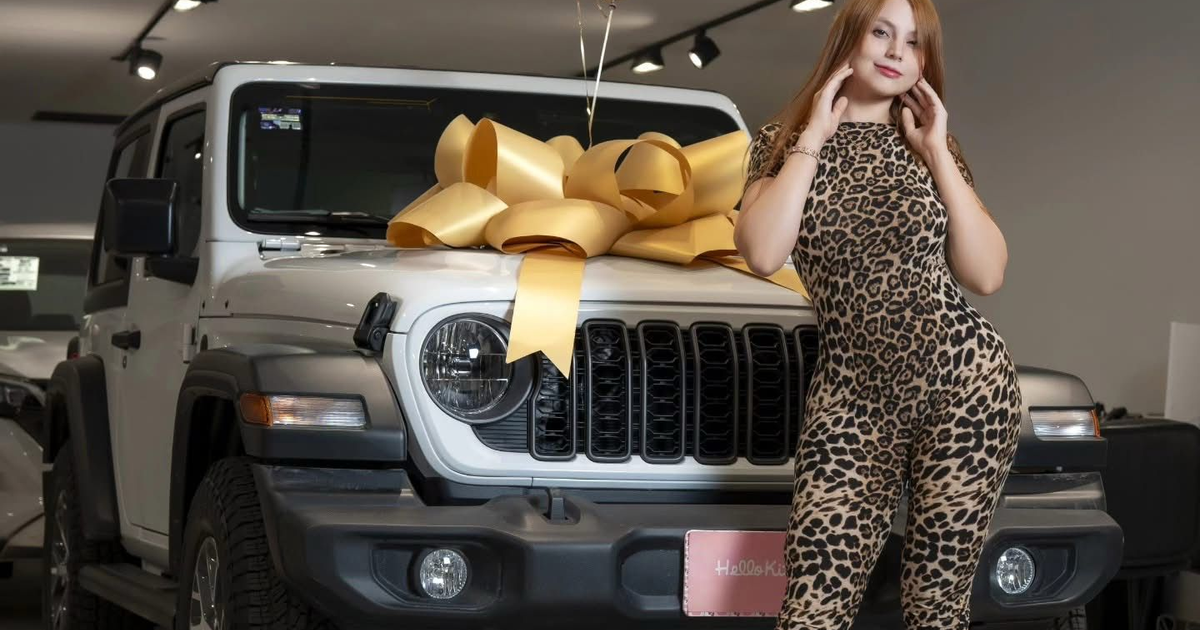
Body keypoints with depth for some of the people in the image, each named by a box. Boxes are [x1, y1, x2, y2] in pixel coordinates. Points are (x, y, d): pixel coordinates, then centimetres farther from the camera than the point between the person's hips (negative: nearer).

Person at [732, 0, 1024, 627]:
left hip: (963, 381, 1)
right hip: (851, 397, -1)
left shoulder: (928, 145, 12)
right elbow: (762, 255, -11)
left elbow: (986, 275, 1)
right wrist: (813, 138, -6)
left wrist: (937, 153, -1)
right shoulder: (784, 141, 7)